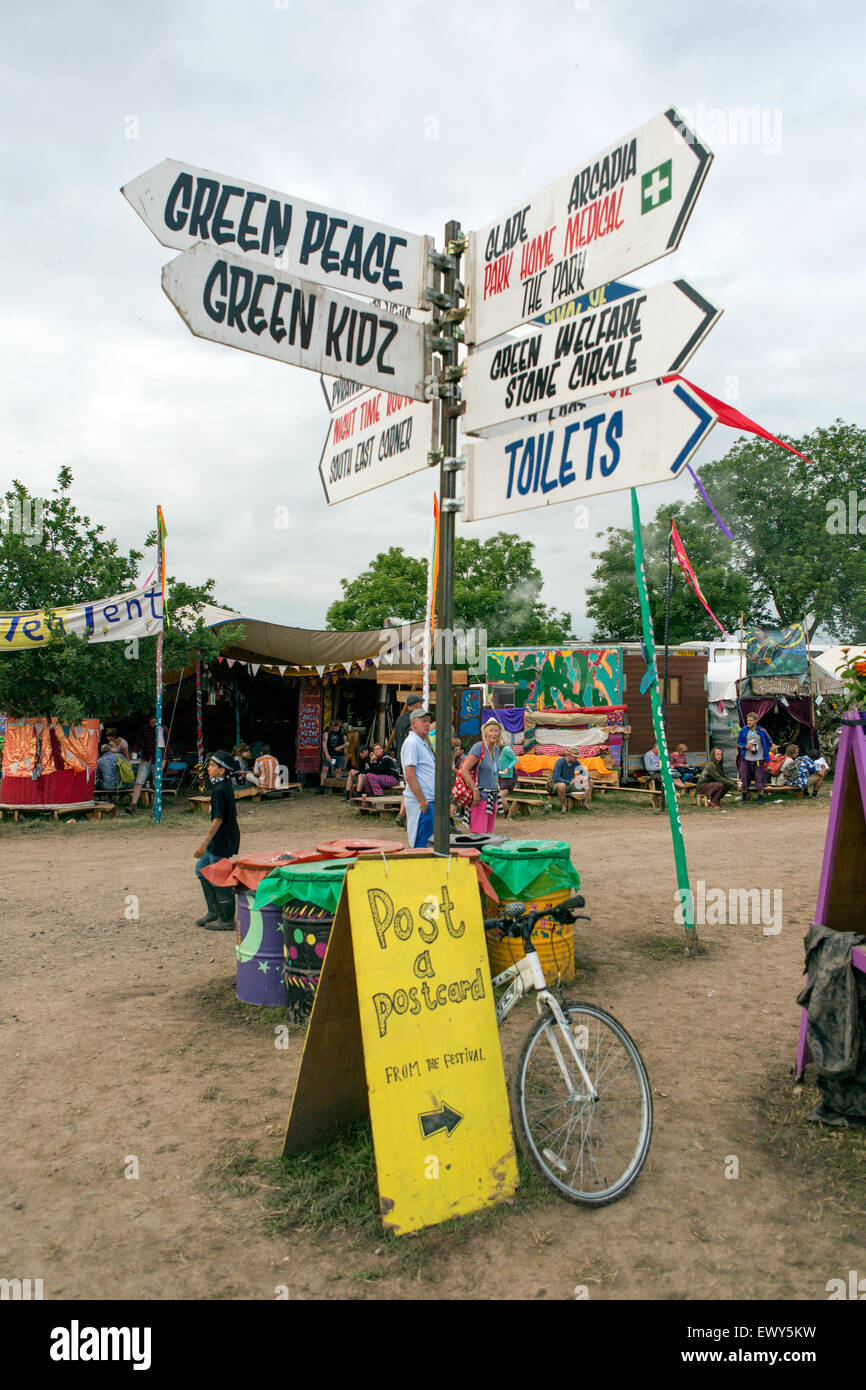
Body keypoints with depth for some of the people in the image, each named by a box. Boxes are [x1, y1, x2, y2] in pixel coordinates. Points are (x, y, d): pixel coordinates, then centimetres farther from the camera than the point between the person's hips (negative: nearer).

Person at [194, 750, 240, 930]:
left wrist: (205, 843, -22)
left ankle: (227, 920, 8)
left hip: (222, 841, -10)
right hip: (220, 840, 10)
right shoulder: (227, 786, 9)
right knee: (201, 868, 18)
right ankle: (214, 911, 24)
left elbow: (218, 819, -24)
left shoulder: (219, 791, -20)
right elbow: (233, 814, 17)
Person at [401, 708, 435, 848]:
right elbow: (410, 776, -19)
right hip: (420, 801, -10)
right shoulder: (411, 743, -12)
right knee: (419, 845, -7)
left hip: (427, 800, 10)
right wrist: (423, 802, -21)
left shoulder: (423, 743, 19)